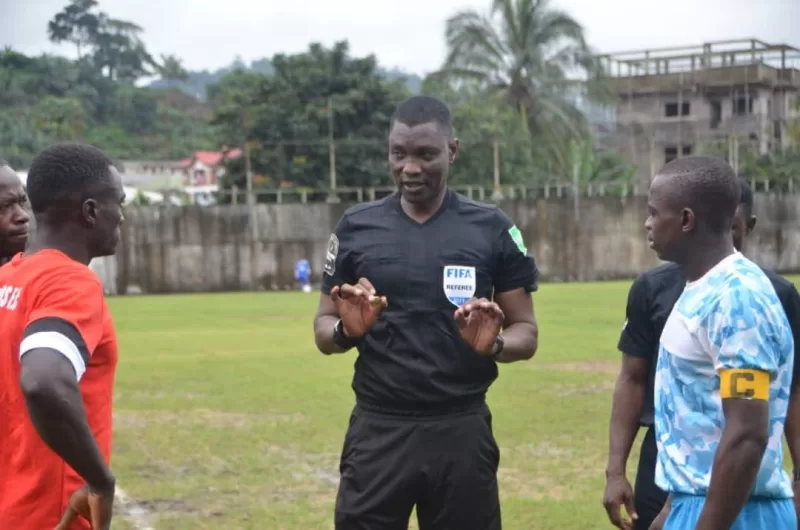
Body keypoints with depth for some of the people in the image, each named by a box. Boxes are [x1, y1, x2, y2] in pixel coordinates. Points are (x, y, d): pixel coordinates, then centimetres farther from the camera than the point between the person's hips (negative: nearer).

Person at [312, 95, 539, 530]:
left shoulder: (492, 230, 1)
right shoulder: (357, 227, 5)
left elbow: (526, 332, 4)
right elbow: (323, 330, 9)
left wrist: (494, 344, -19)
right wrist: (346, 331, -14)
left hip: (461, 429, 0)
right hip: (378, 430, 1)